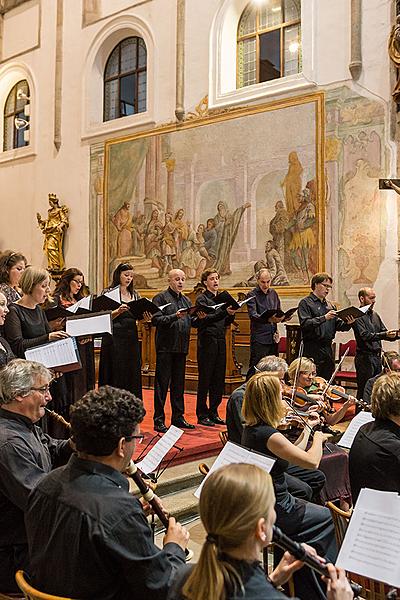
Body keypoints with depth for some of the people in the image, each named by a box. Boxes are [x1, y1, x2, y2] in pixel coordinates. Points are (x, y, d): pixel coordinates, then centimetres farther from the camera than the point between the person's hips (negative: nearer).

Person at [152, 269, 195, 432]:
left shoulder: (186, 300, 17)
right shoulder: (160, 298, -3)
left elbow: (189, 323, 14)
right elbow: (156, 320, -14)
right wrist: (175, 316, -24)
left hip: (181, 347, 6)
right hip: (165, 347, -6)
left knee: (179, 384, 12)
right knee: (162, 384, -1)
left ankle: (178, 417, 21)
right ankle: (158, 420, 5)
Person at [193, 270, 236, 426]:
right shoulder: (202, 299, -5)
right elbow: (206, 319, -19)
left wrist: (231, 315, -3)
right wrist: (225, 312, -28)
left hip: (220, 342, 7)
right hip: (207, 342, -6)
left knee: (219, 380, 9)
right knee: (205, 379, -1)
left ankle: (213, 413, 20)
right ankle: (202, 415, 7)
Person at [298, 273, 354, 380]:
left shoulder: (330, 305, 19)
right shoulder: (305, 303, -3)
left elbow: (337, 325, 16)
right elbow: (305, 324, -17)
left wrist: (347, 323, -4)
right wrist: (324, 318, -23)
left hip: (328, 347, 7)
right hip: (313, 349, -7)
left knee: (329, 379, 9)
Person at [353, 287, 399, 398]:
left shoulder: (375, 315, 16)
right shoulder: (357, 315, -10)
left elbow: (384, 333, 17)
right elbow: (365, 336, -21)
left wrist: (394, 335, -3)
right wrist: (385, 334, -31)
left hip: (377, 357, 8)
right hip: (365, 358, -8)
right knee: (364, 391, -4)